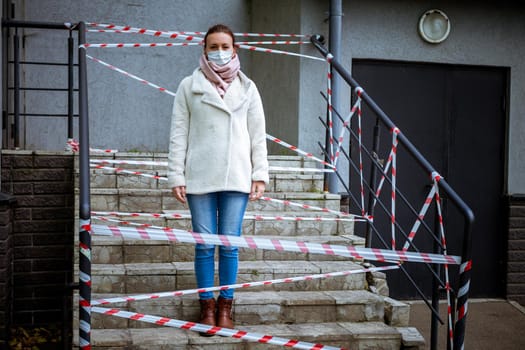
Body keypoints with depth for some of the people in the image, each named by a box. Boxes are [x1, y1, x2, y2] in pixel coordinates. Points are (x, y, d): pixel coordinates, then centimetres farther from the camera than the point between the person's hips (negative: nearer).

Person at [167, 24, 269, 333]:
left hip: (236, 177, 1)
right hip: (200, 177, -1)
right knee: (205, 244, 2)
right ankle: (207, 308, 12)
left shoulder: (247, 88, 9)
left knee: (230, 244, 3)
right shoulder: (189, 86, 5)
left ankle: (225, 308, 14)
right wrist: (176, 176, -3)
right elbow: (179, 133, 3)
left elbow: (258, 135, 8)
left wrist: (260, 175, 1)